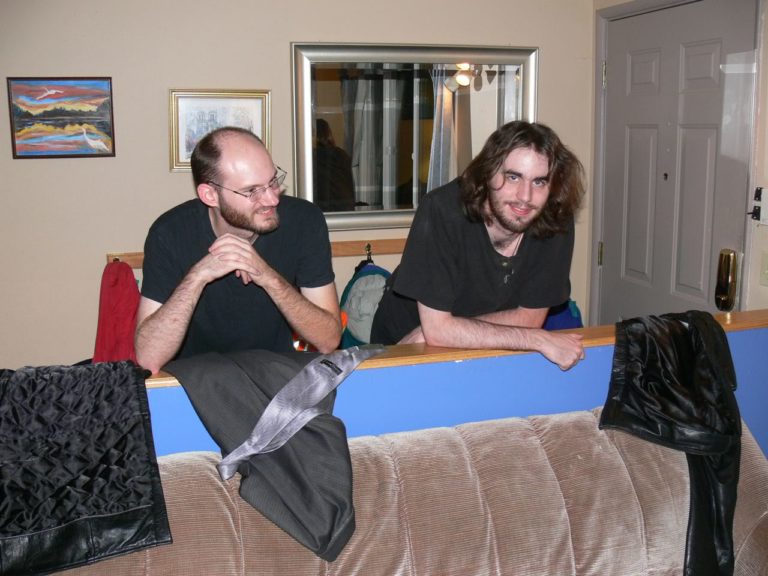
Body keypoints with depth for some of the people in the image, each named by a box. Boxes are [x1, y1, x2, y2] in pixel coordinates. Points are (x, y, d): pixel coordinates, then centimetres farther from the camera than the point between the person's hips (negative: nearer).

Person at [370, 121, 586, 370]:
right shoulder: (442, 211, -24)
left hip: (490, 356, 3)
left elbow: (530, 317, -6)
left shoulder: (556, 222, -14)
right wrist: (540, 340, -24)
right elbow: (436, 329, -25)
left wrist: (450, 329, -19)